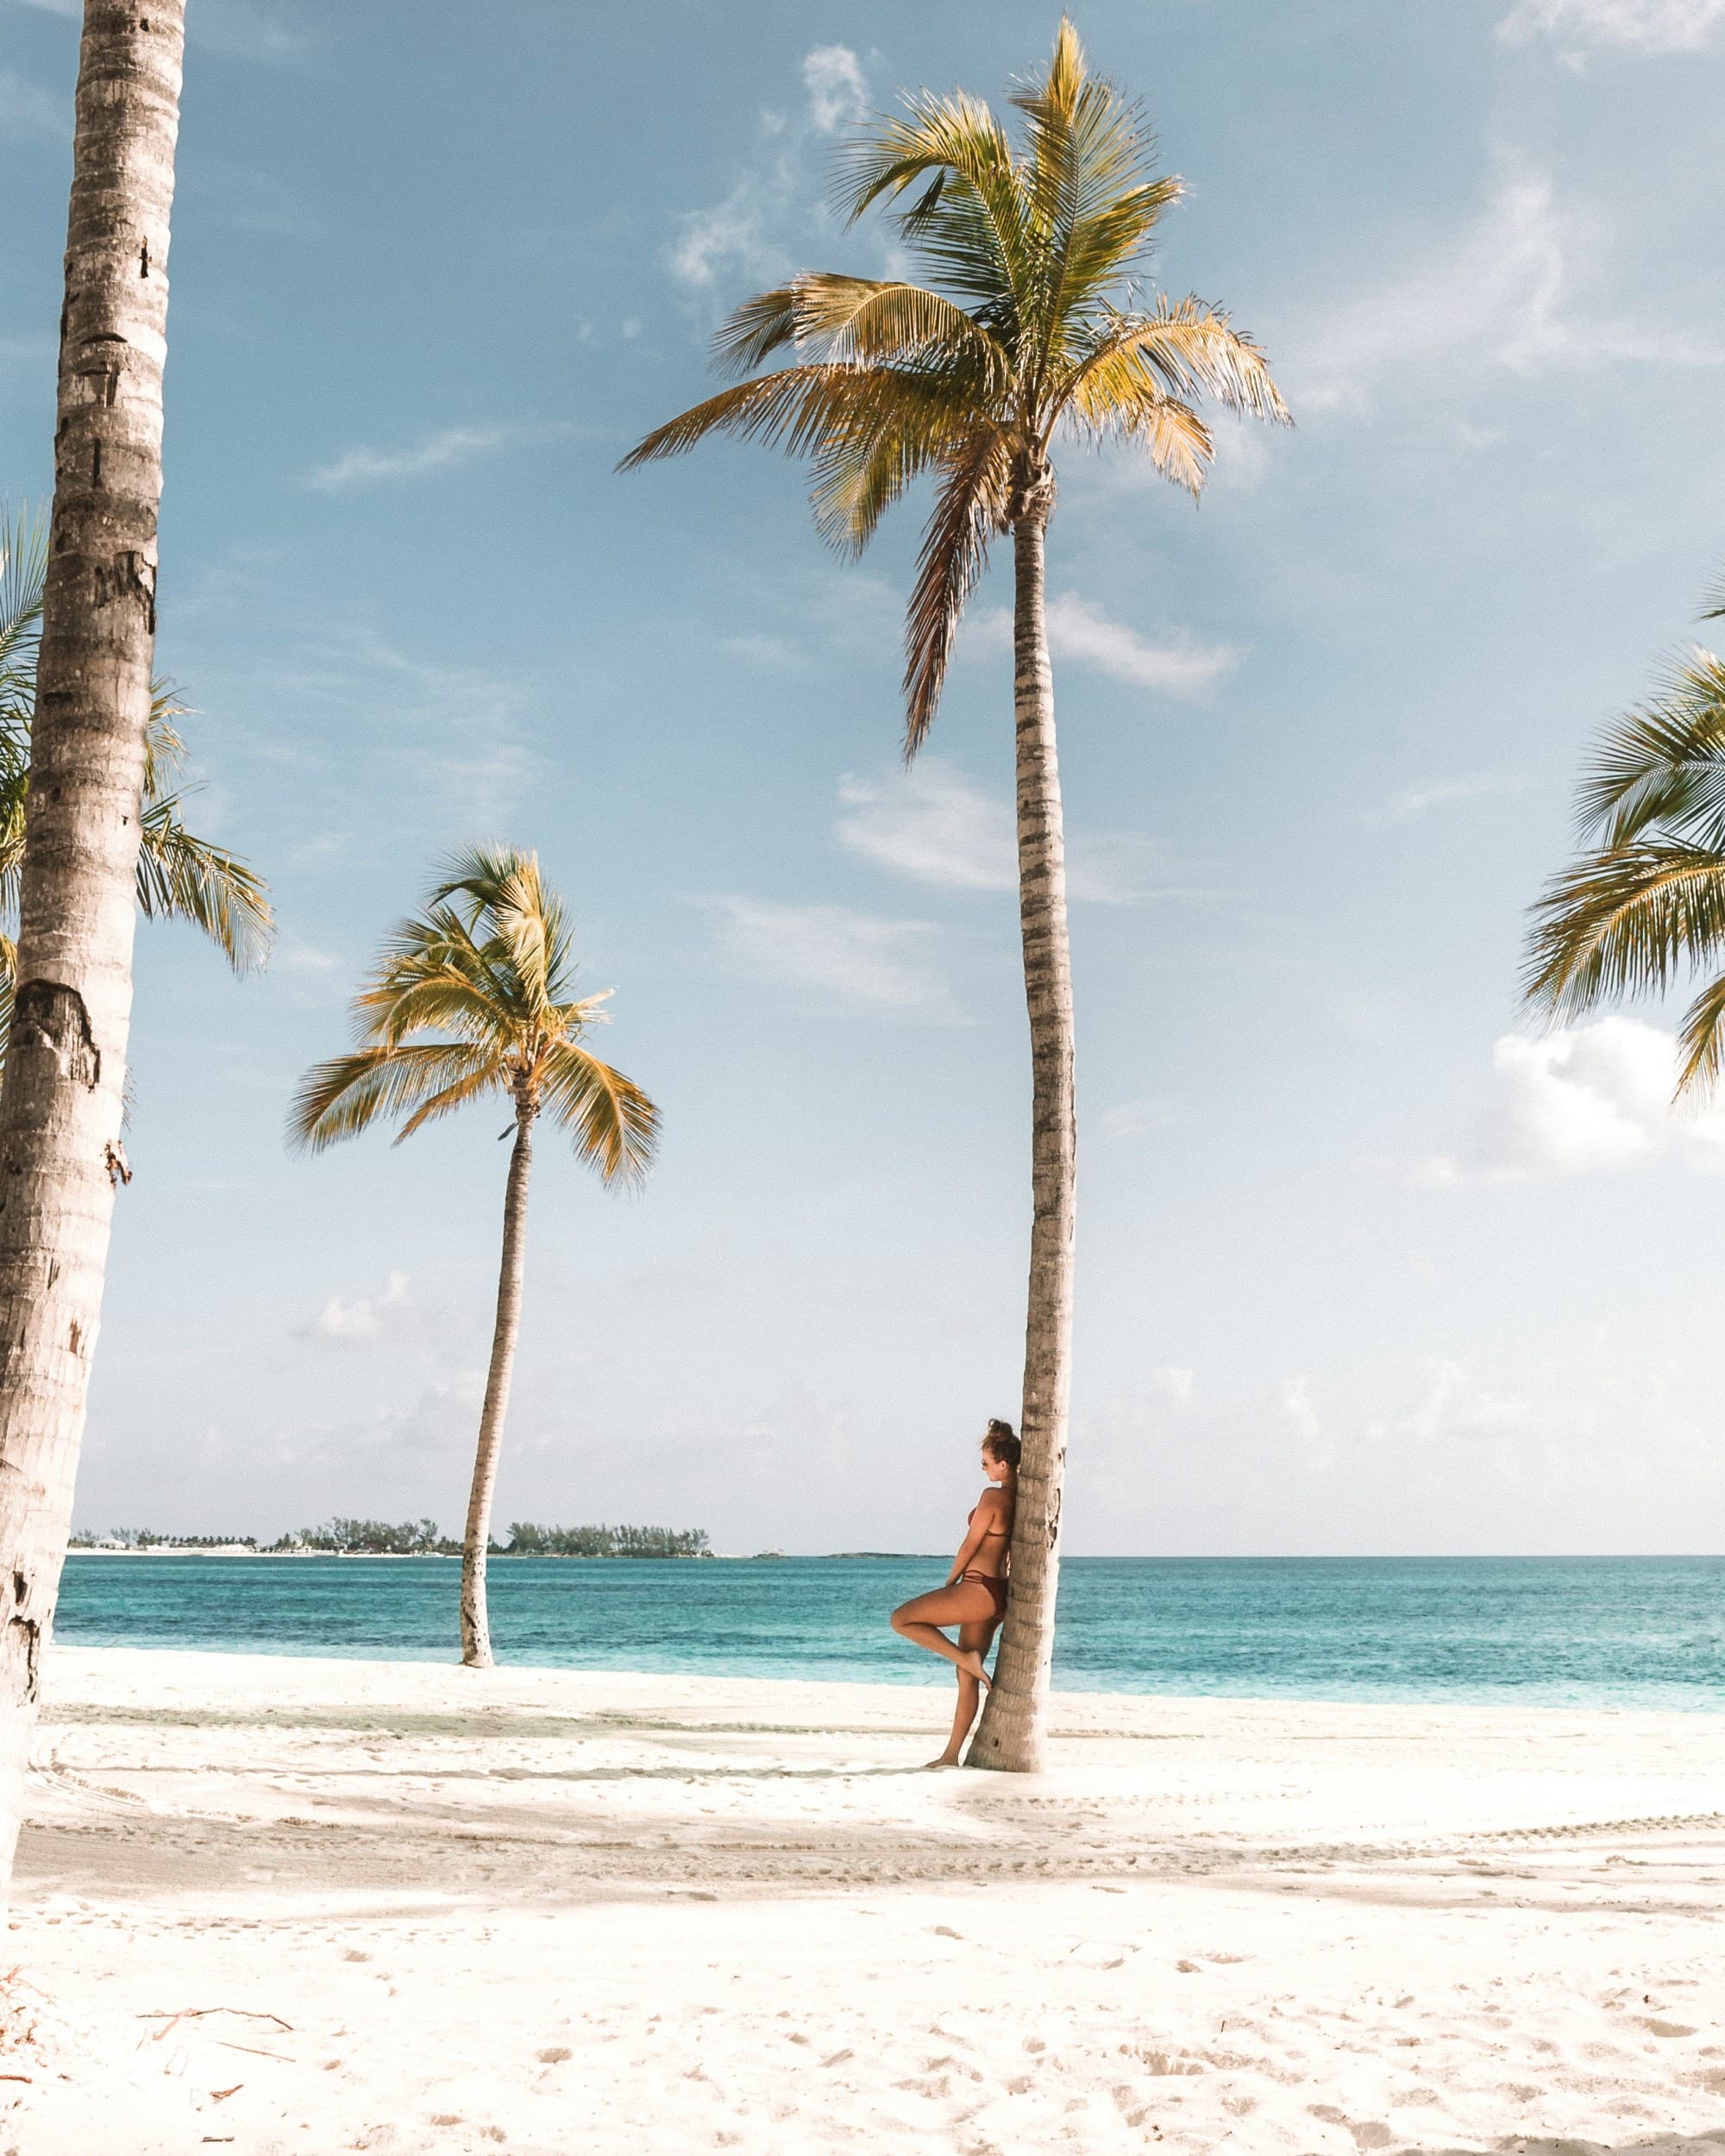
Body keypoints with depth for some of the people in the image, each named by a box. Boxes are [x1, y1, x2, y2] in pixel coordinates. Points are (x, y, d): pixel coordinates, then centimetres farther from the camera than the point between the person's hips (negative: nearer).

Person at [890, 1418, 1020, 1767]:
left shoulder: (993, 1496, -15)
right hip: (998, 1594, 9)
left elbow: (970, 1545, -10)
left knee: (901, 1619, -1)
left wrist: (949, 1583, 4)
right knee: (966, 1678, 13)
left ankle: (966, 1657, -6)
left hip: (978, 1590, -9)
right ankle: (951, 1754, 17)